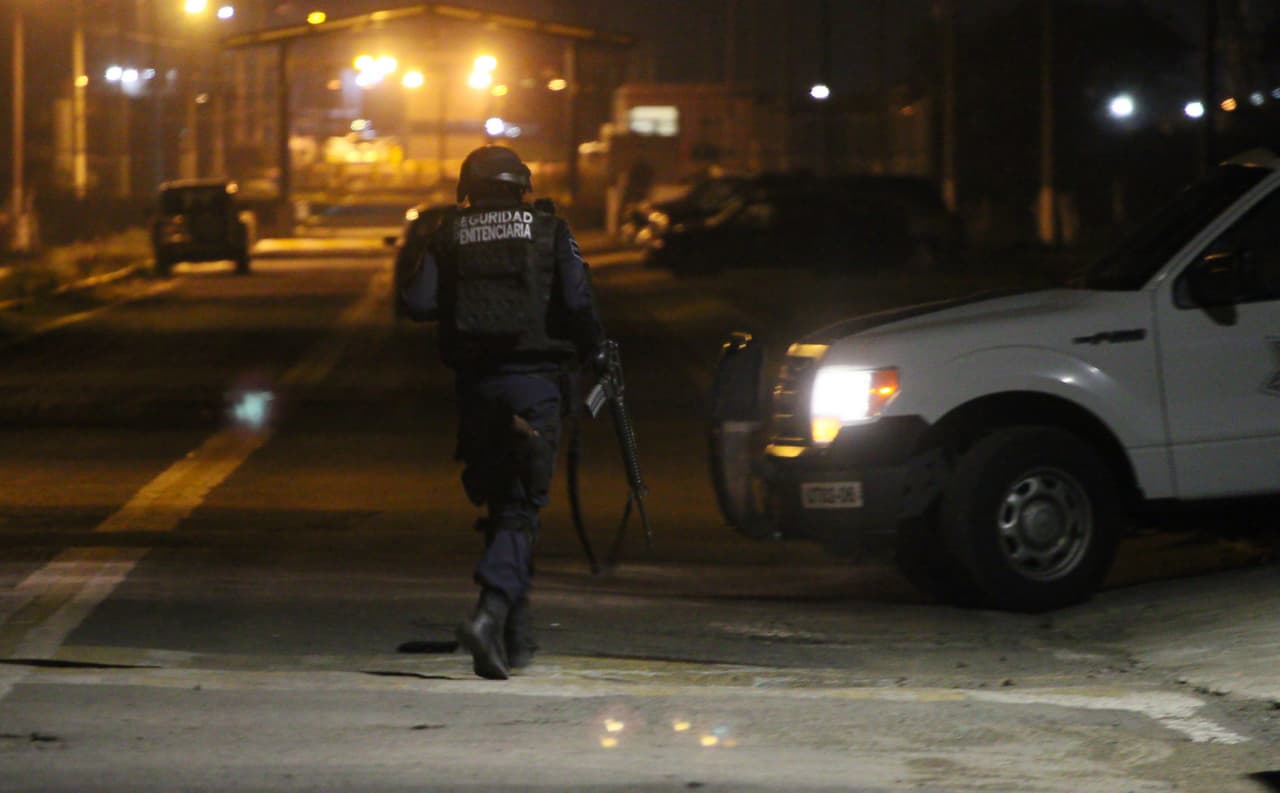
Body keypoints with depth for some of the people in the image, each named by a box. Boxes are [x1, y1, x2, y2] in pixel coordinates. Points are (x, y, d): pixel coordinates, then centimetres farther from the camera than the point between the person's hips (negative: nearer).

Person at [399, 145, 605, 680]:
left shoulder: (450, 235, 6)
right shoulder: (548, 231, 2)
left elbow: (417, 303, -4)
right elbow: (577, 304, -7)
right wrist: (590, 352, 13)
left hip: (475, 383, 2)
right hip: (534, 378, -2)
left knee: (499, 504, 14)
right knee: (519, 509, -3)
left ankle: (517, 634, 18)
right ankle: (491, 612, -25)